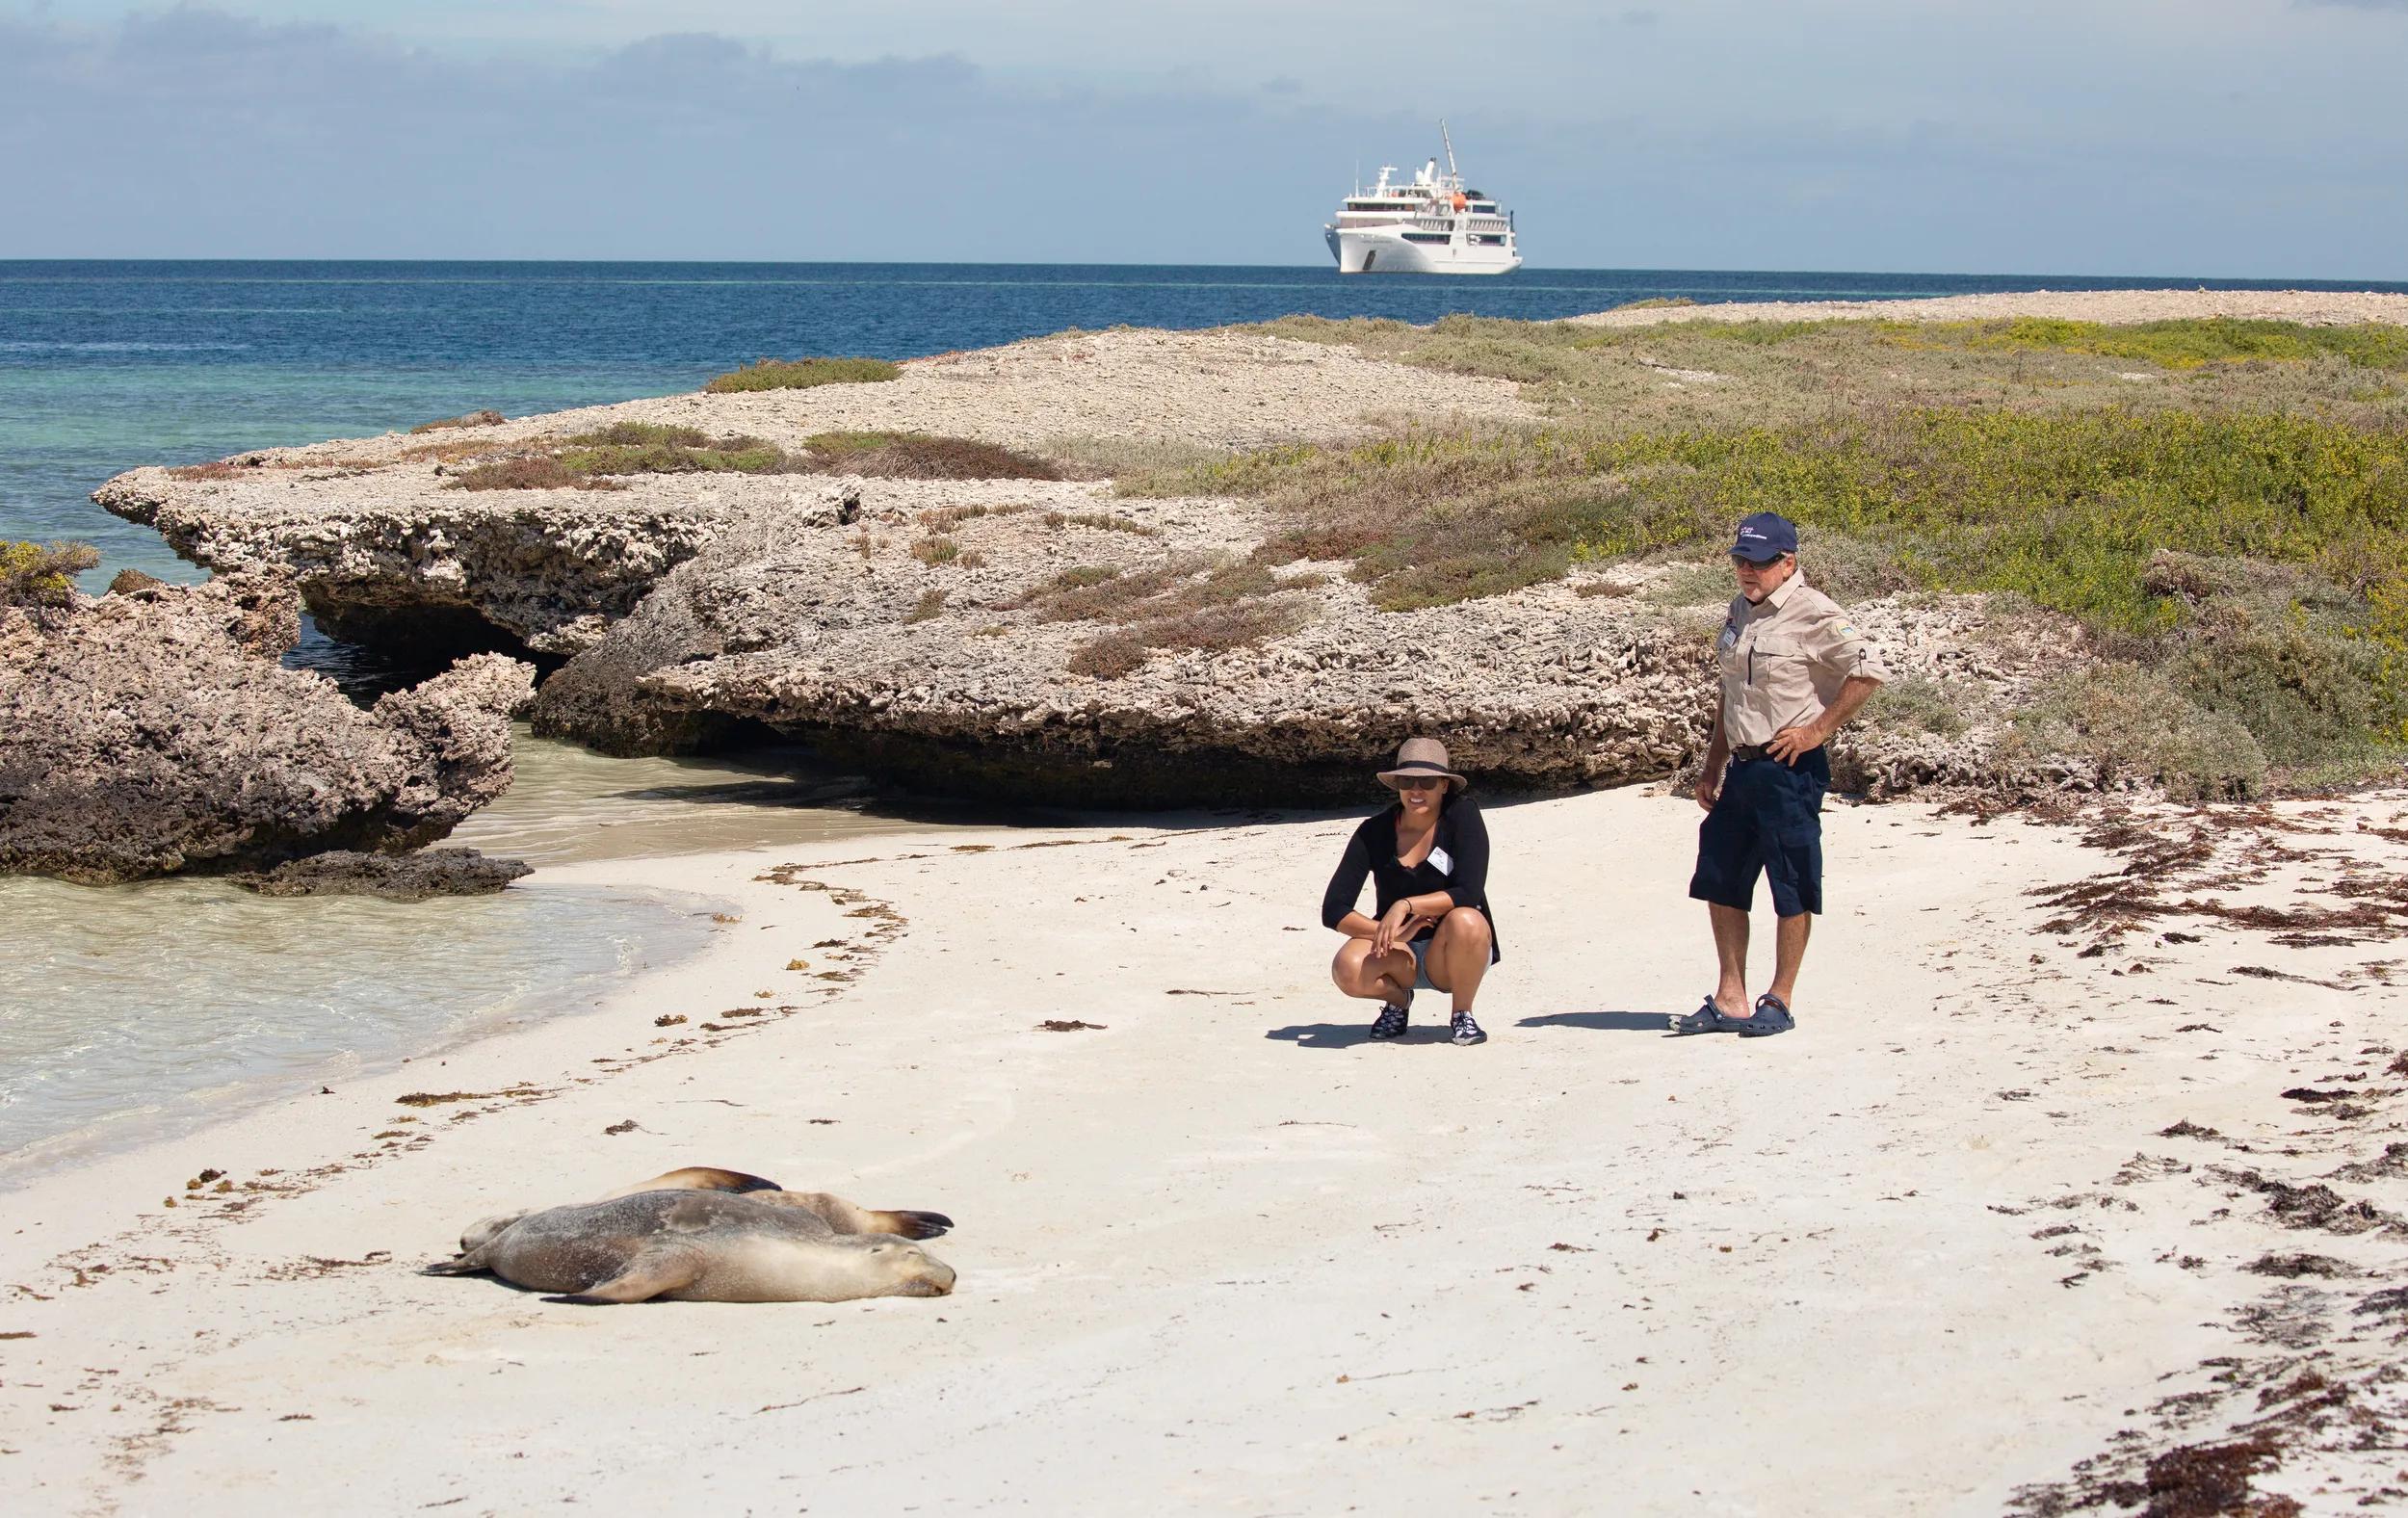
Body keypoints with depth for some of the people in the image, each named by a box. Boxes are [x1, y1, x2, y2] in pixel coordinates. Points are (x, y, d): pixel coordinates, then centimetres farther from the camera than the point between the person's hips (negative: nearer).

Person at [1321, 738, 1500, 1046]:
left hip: (1453, 957, -1)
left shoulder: (1462, 815, -12)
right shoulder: (1375, 832, -8)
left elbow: (1469, 894, -23)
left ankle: (1462, 1015, -8)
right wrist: (1391, 934, -26)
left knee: (1465, 923, -36)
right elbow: (1333, 911, -12)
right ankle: (1397, 999, 5)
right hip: (1401, 953, 1)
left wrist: (1406, 906, -33)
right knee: (1347, 969, -31)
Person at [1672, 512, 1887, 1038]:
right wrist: (1712, 767, 20)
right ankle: (1731, 1001, 16)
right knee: (1720, 883, 9)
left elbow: (1868, 670, -18)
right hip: (1742, 766, 9)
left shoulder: (1813, 614, -12)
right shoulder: (1740, 611, 14)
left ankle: (1780, 1002, 8)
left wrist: (1818, 729, -17)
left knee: (1791, 887, 0)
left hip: (1791, 768, -9)